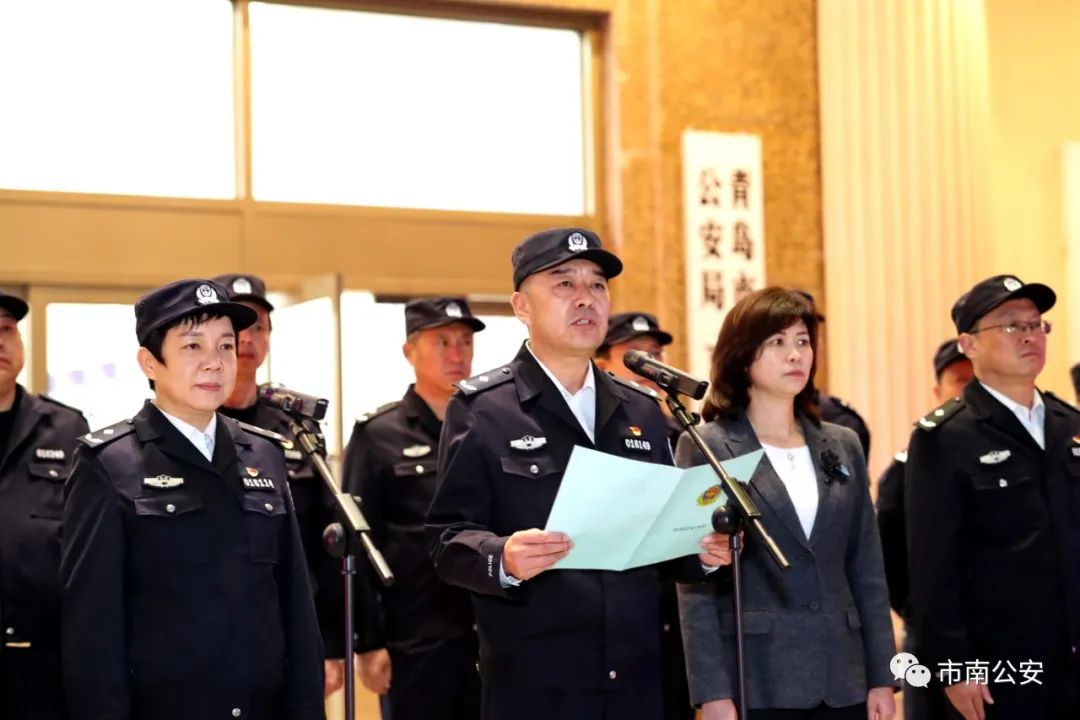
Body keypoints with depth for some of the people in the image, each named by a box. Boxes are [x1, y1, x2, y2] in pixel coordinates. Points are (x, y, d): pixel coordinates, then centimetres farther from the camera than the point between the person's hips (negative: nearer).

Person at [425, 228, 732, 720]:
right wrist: (502, 559, -27)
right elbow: (449, 538, -8)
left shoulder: (642, 410, 14)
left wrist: (700, 551, -2)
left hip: (636, 679, 5)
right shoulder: (481, 408, -2)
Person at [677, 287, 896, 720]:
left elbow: (867, 571, 12)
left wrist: (882, 677, 6)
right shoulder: (706, 448, -1)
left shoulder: (842, 445, 13)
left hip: (842, 679, 4)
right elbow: (696, 583, -6)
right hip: (756, 681, -4)